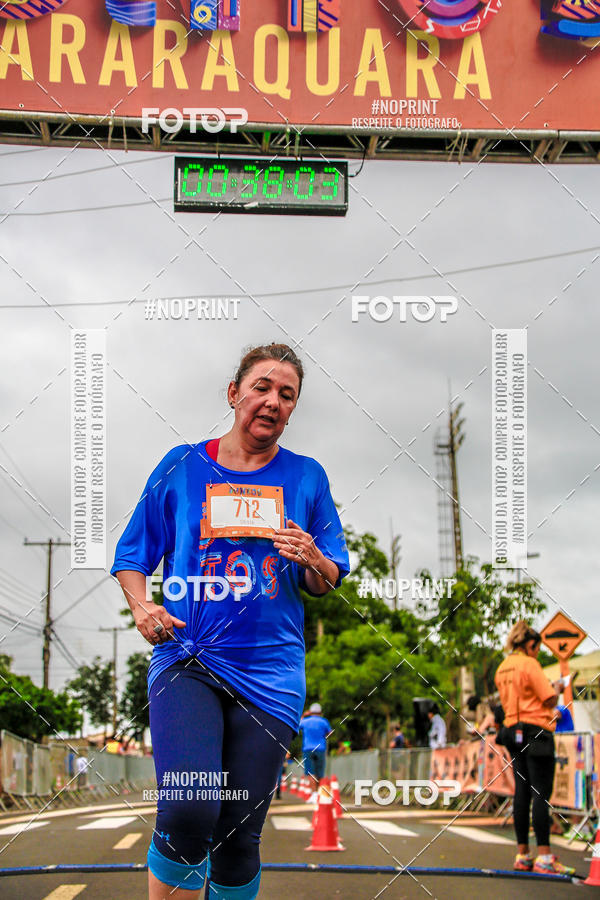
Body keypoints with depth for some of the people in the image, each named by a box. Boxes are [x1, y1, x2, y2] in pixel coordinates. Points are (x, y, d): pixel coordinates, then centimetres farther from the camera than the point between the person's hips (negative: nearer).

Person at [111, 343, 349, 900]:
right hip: (186, 662, -2)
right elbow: (131, 556, 13)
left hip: (270, 674, 2)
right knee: (187, 816, -23)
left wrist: (313, 560, -9)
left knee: (239, 838, 3)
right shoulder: (181, 467, 7)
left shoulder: (306, 478, 10)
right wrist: (142, 608, -6)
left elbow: (329, 583, 14)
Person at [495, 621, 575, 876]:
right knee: (541, 793, -9)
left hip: (513, 730, 8)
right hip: (536, 730, -8)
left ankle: (523, 855, 7)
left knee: (522, 792, 8)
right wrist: (556, 688, 8)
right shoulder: (529, 664, -11)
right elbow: (550, 700, -13)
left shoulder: (502, 668, 14)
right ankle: (544, 856, -13)